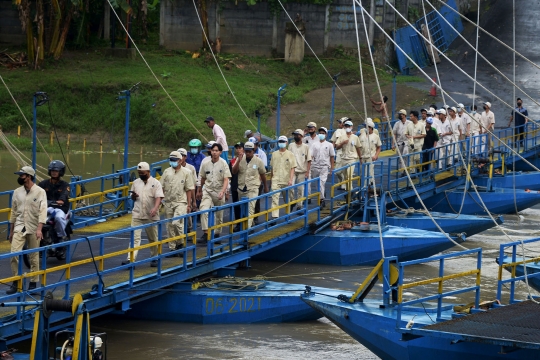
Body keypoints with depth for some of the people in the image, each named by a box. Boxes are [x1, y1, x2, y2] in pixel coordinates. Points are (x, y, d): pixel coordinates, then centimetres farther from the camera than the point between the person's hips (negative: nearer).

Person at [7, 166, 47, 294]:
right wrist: (11, 231, 16)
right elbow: (14, 212, 15)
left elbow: (43, 211, -15)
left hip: (33, 229, -3)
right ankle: (15, 282, 0)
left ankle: (33, 283, 13)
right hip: (19, 228, 3)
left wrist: (39, 228, -27)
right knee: (14, 254, -9)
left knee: (34, 257, 4)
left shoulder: (40, 192, -6)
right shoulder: (17, 192, 9)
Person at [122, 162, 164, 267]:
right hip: (137, 215, 3)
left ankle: (154, 258, 25)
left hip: (151, 216, -3)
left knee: (153, 238, 10)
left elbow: (158, 198, -14)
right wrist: (134, 195, -5)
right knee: (135, 237, -8)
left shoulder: (155, 183, -4)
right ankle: (131, 259, -17)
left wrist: (155, 208, -32)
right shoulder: (136, 182, 11)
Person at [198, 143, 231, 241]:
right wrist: (199, 191, 21)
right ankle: (205, 232, -20)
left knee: (219, 214, 10)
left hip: (219, 192, -1)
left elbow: (226, 180, -13)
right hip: (207, 190, 1)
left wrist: (222, 192, -27)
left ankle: (217, 233, 26)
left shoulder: (223, 164, -9)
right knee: (204, 210, -19)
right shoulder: (206, 164, -1)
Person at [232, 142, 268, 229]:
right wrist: (239, 161, -21)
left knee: (250, 209, -15)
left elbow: (263, 174, 8)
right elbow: (234, 172, -9)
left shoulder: (258, 161, -5)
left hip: (252, 189, -4)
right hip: (241, 188, 4)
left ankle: (248, 228, -21)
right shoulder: (240, 159, 0)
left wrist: (265, 187, 18)